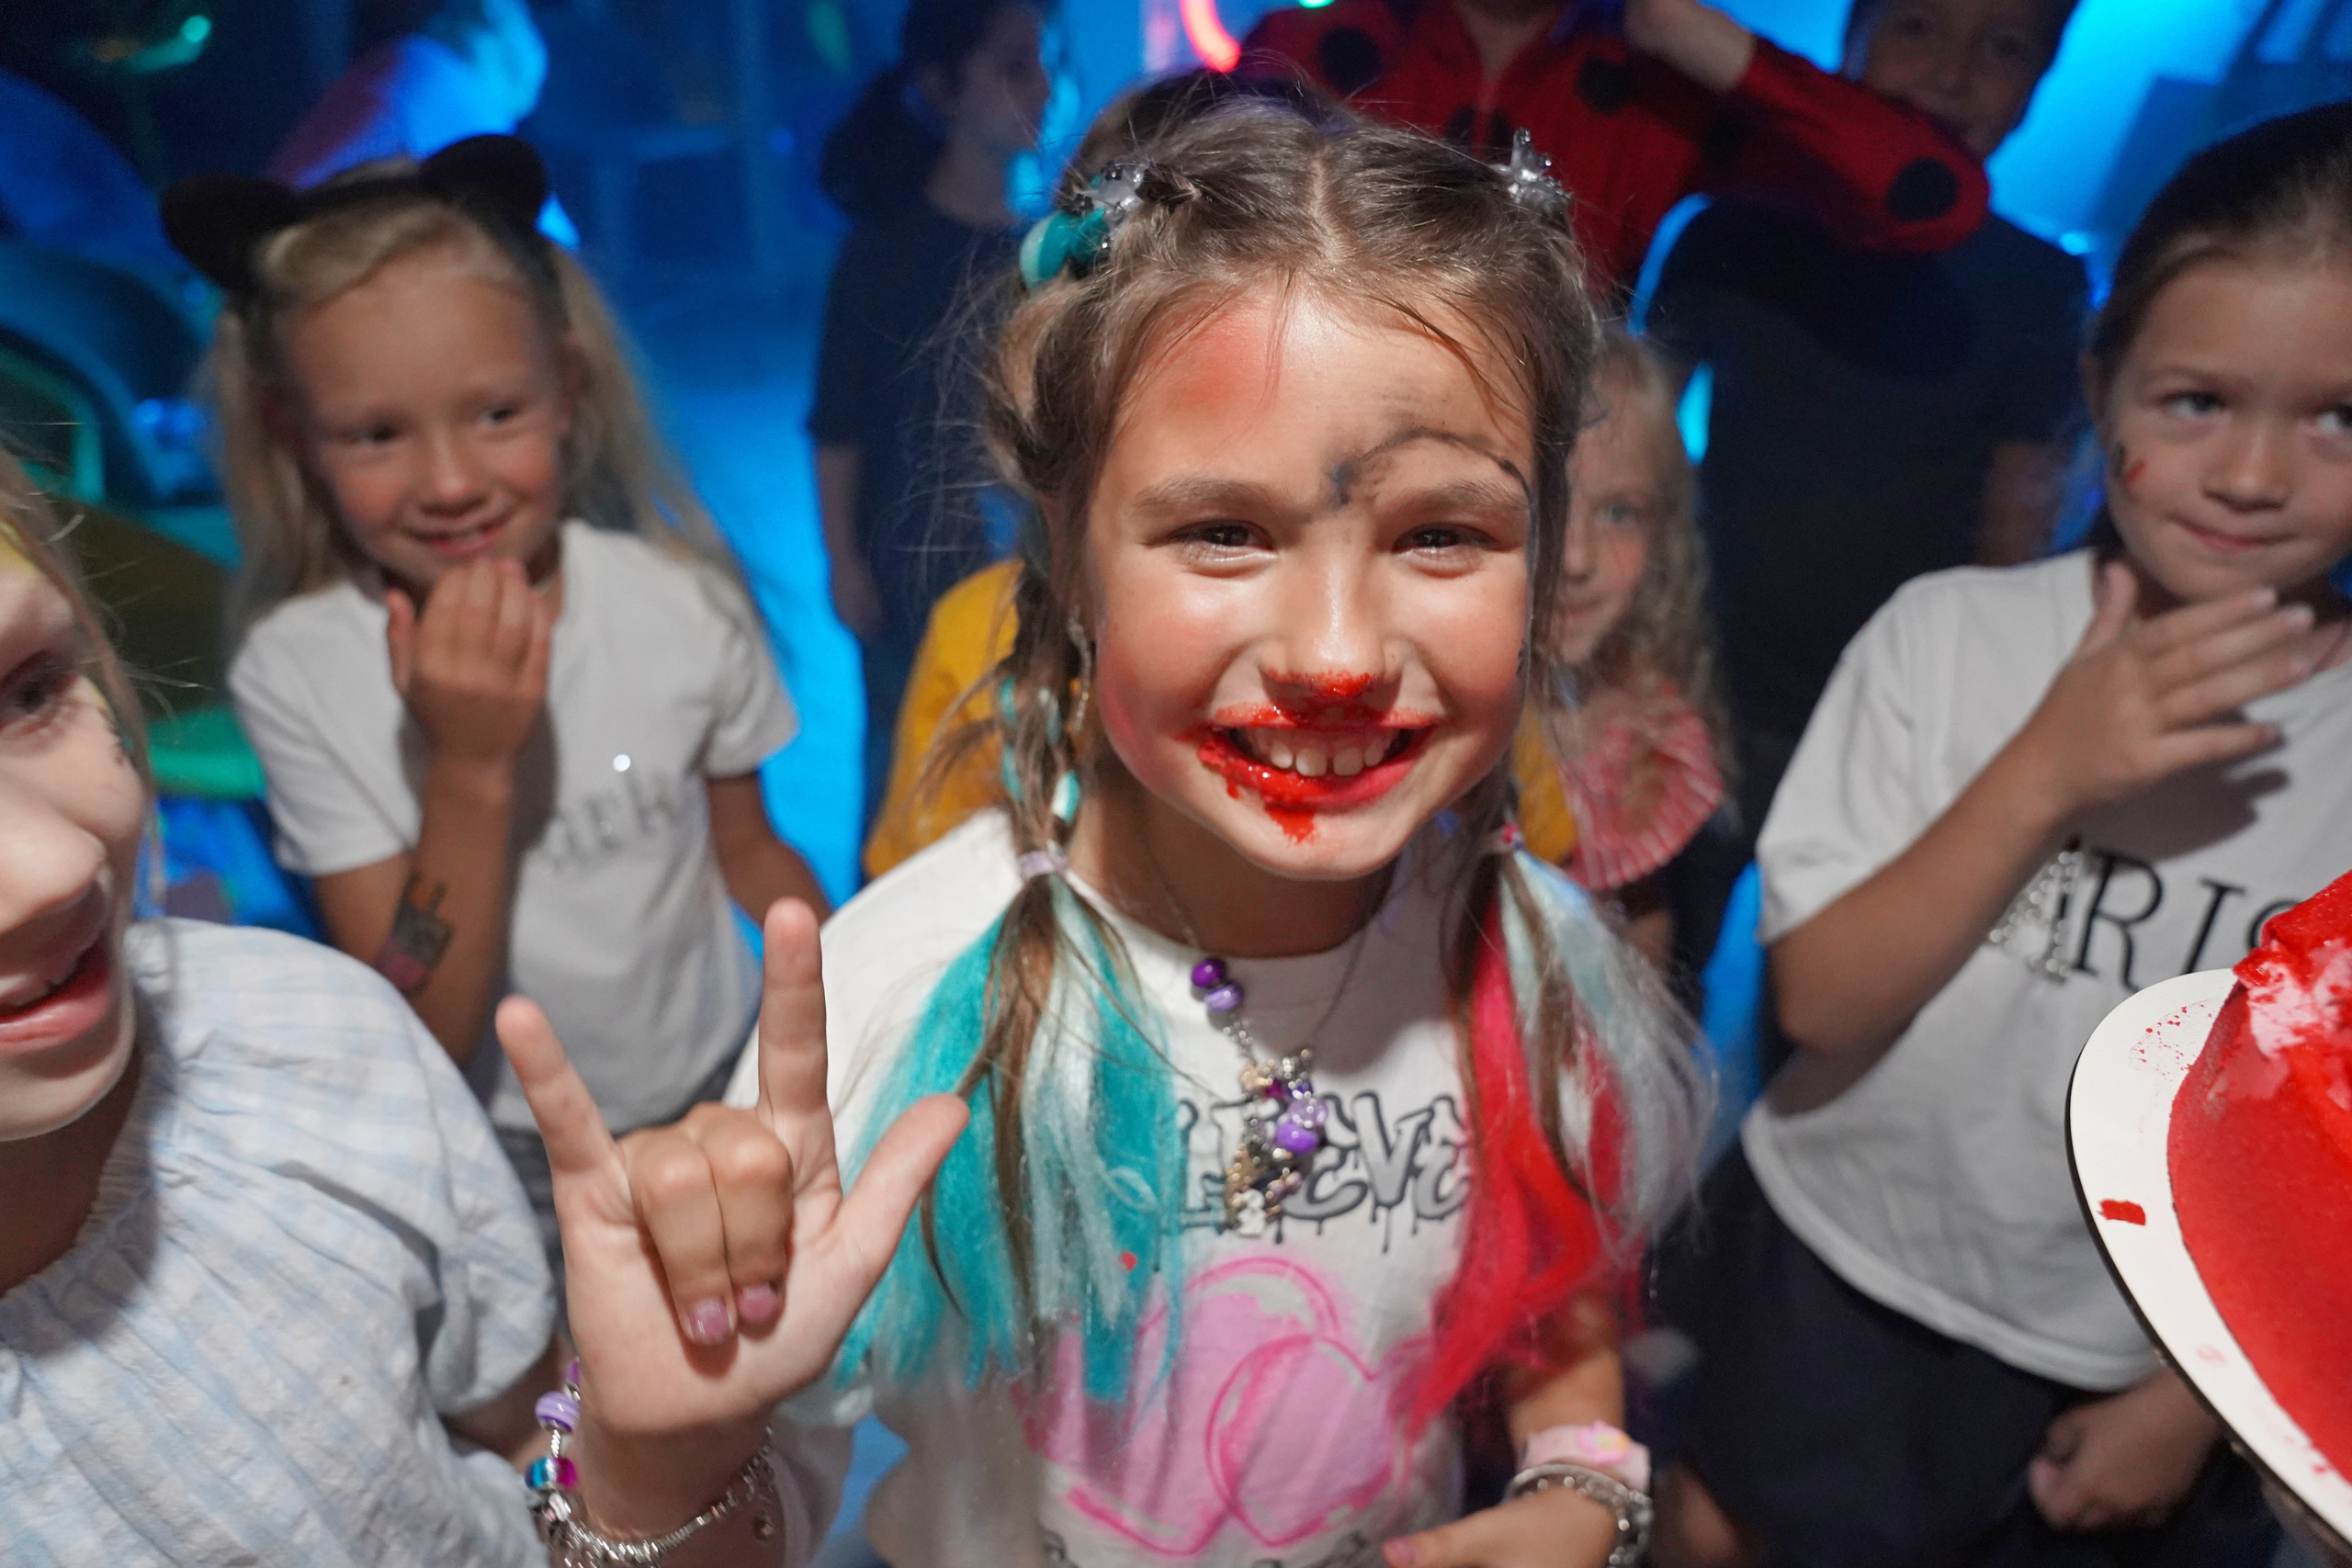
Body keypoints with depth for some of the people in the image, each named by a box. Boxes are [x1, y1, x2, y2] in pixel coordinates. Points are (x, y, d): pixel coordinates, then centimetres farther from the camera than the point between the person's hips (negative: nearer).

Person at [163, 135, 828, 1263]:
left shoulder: (686, 607, -13)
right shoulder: (295, 674, -16)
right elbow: (418, 1049, -18)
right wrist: (470, 772, -29)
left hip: (721, 1099, 1)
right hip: (496, 1170, -1)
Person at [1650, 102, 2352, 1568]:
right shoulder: (1948, 635, -16)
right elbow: (1818, 1000, -18)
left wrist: (2196, 1395, -3)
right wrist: (2041, 773, -29)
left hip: (2126, 1364, 1)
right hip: (1832, 1283, 0)